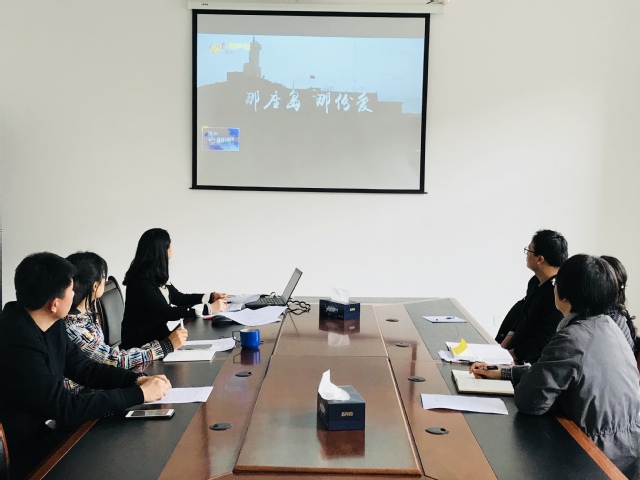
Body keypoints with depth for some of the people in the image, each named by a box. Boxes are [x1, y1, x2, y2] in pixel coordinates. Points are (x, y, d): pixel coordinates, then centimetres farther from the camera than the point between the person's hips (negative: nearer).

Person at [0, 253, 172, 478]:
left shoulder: (50, 325, -1)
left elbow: (82, 367, 10)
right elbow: (67, 408, -27)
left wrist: (137, 379, -6)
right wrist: (139, 394, -21)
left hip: (52, 429, 8)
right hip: (31, 457, -8)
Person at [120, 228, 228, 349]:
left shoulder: (157, 276, 6)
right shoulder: (141, 281, -21)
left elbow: (179, 298, 16)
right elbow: (167, 313, -26)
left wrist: (212, 297, 3)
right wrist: (209, 308, -25)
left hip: (158, 334, 8)